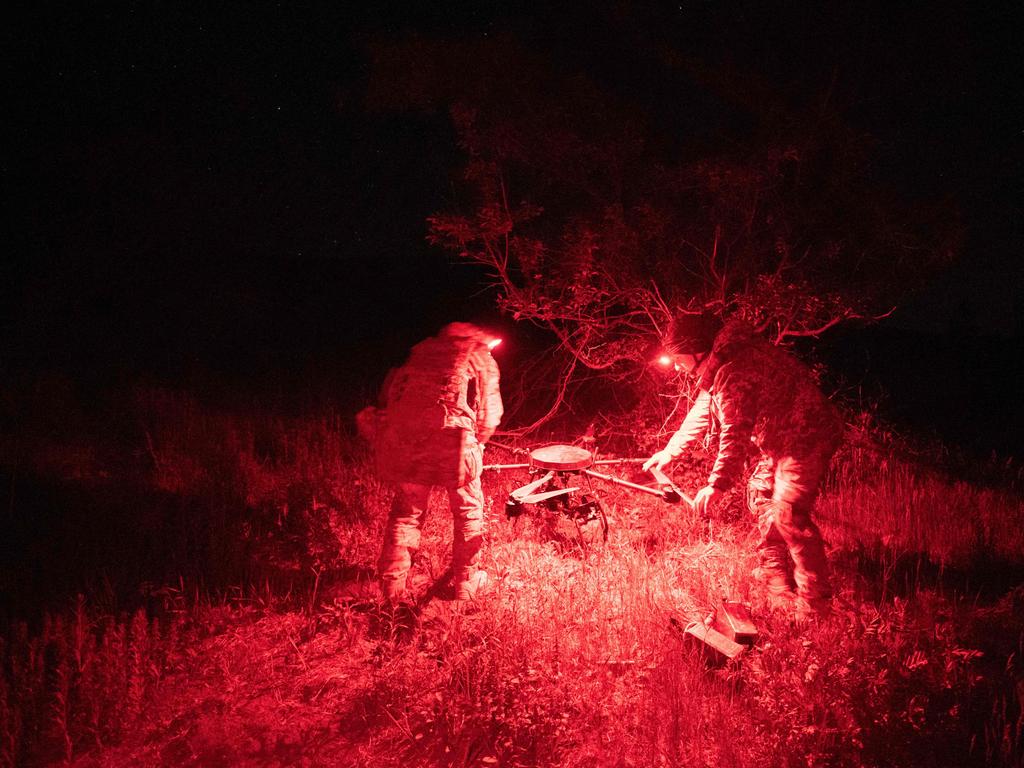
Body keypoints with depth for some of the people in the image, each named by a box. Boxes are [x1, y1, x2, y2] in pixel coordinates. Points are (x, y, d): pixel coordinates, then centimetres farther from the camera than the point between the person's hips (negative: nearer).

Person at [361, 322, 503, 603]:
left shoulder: (423, 350, 24)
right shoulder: (481, 359, 15)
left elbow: (391, 393, 20)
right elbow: (489, 416, 10)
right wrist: (474, 444, 25)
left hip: (403, 432, 3)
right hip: (450, 431, -3)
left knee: (406, 509, 18)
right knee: (468, 509, 16)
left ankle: (392, 585, 20)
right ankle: (465, 583, 23)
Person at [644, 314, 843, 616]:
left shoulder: (734, 373, -25)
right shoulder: (718, 367, 10)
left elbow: (735, 433, -32)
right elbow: (702, 411, 24)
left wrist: (717, 484, -36)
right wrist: (671, 450, 30)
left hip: (806, 437, -11)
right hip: (781, 438, 11)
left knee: (787, 513, -15)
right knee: (761, 494, 19)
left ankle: (815, 601, -9)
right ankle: (774, 577, 29)